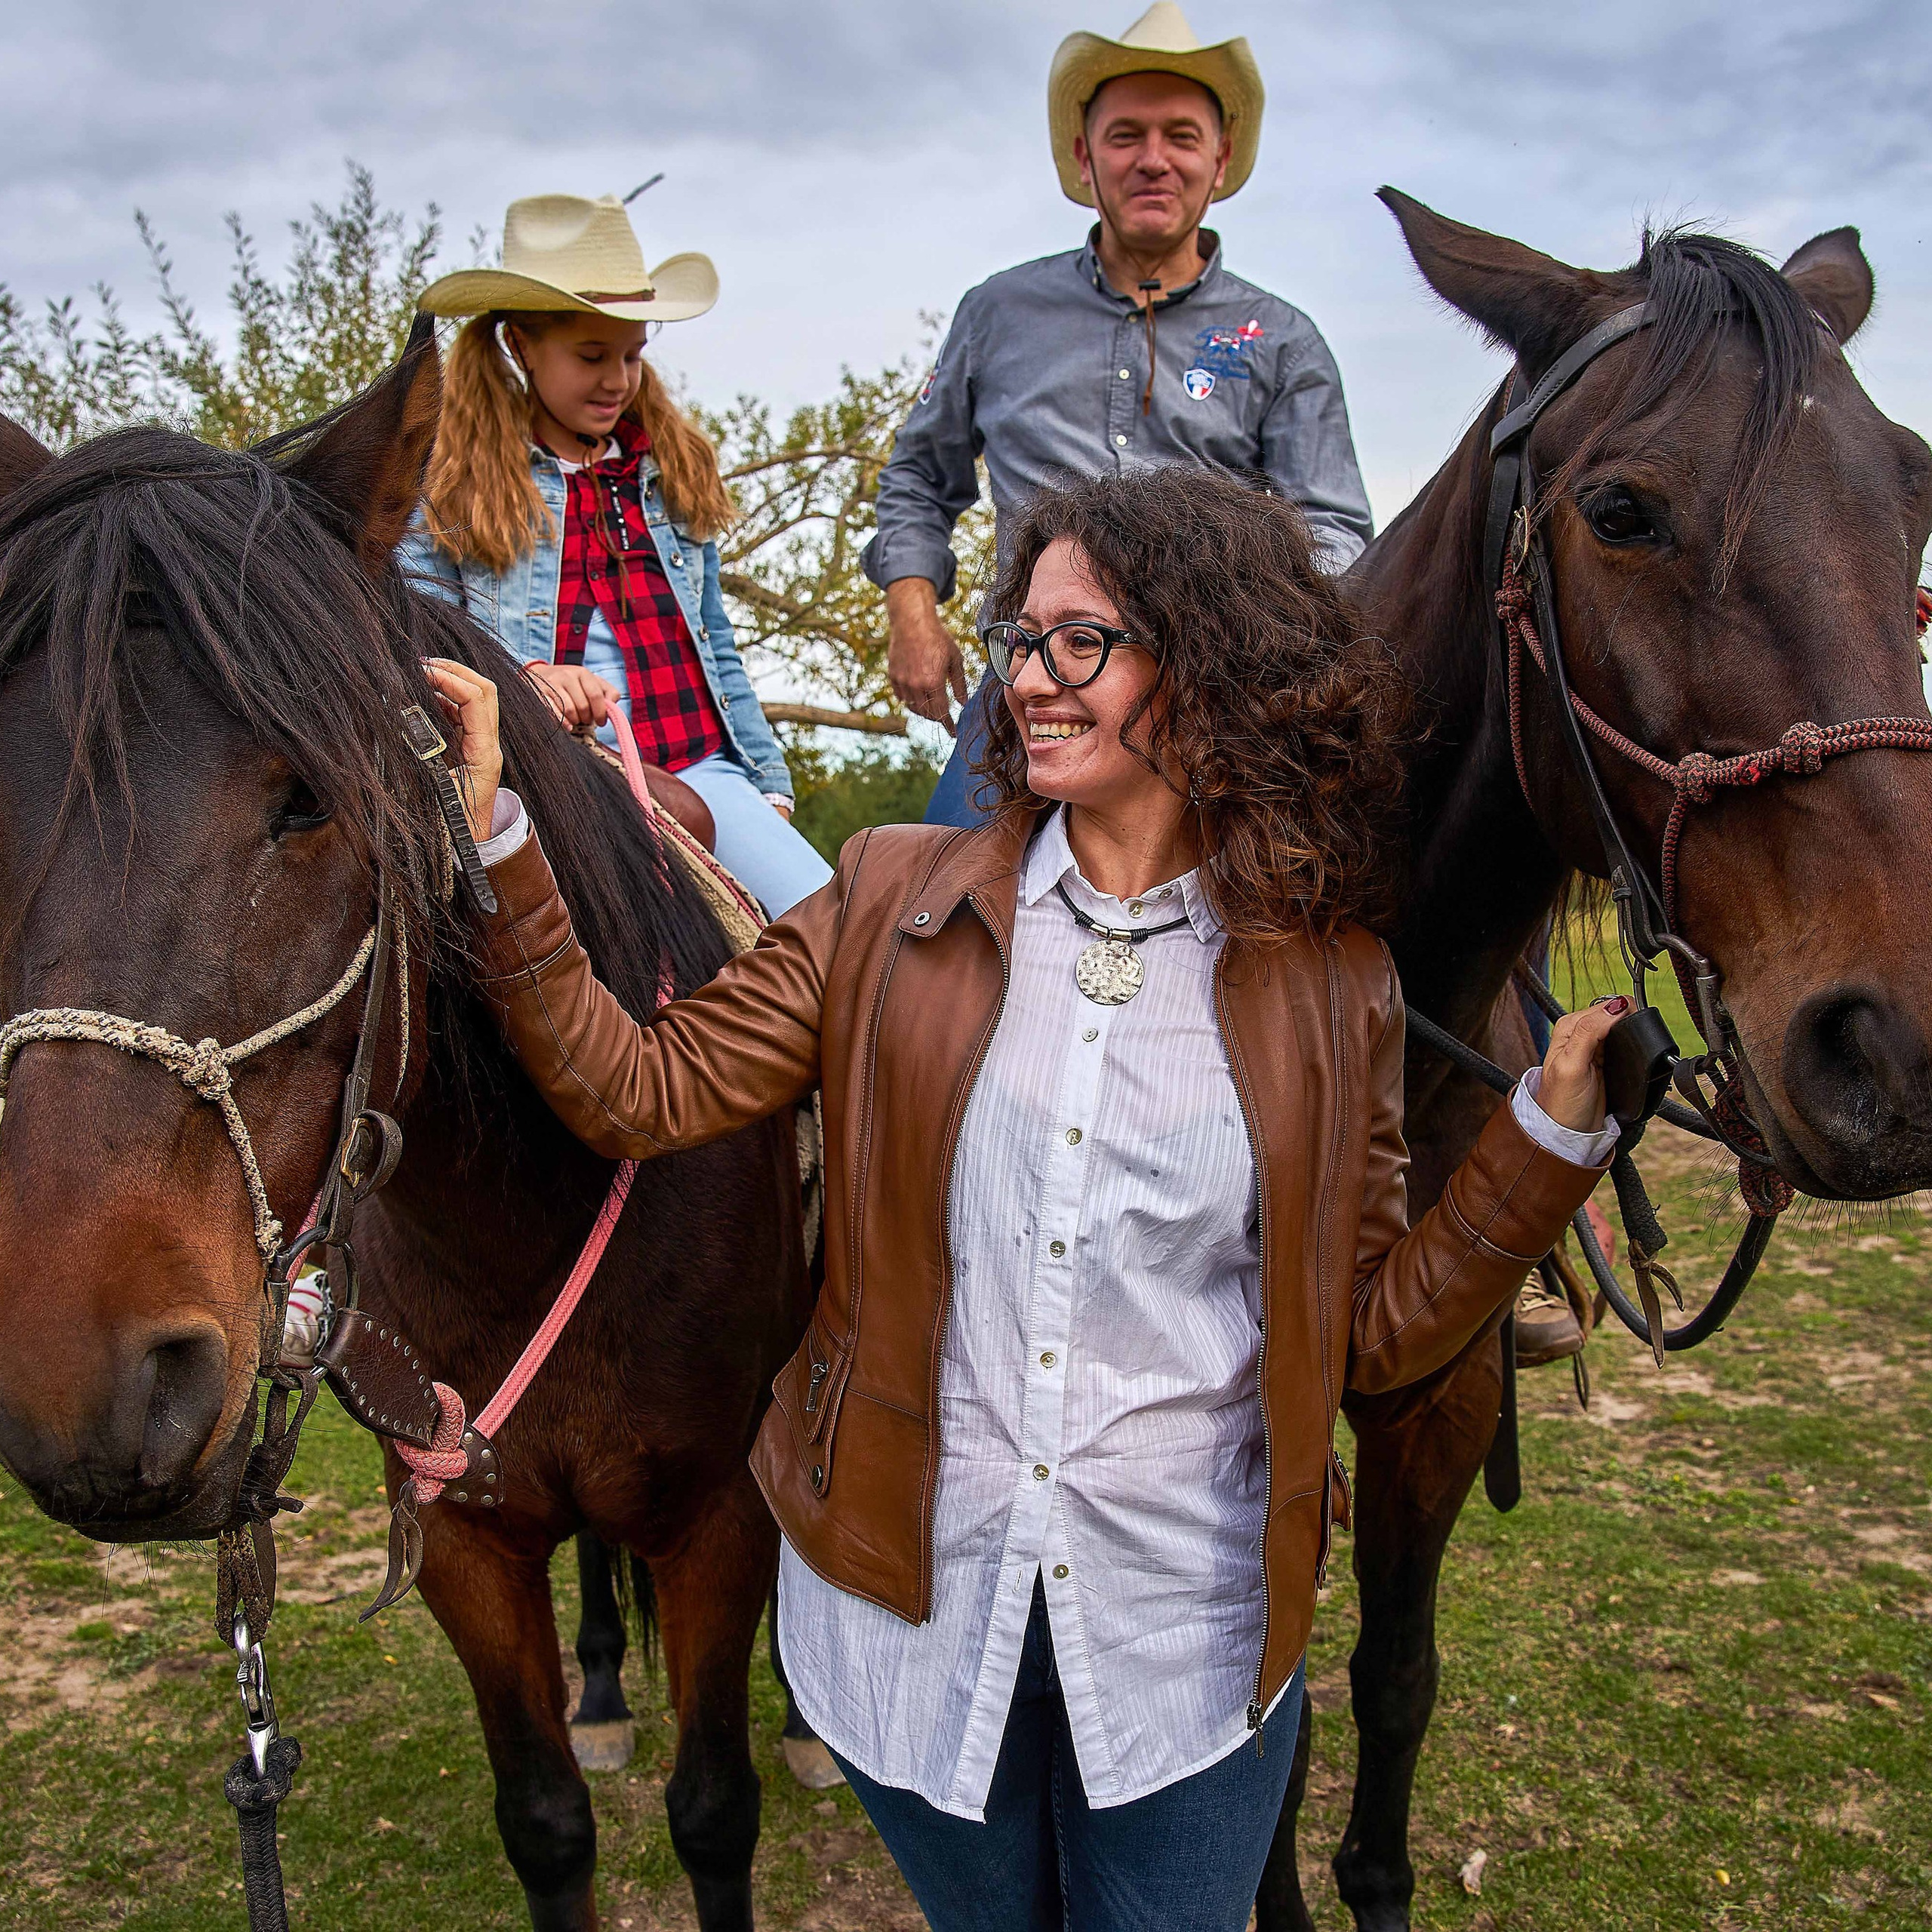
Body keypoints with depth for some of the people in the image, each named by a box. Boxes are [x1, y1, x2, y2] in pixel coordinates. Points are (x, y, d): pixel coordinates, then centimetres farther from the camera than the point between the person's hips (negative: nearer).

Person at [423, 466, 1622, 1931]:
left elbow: (1375, 1332, -2)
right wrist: (490, 837, -14)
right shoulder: (897, 905, -5)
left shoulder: (1328, 988, -6)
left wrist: (1557, 1121, -11)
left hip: (1186, 1634, -1)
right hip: (911, 1600, 1)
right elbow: (638, 1093, -7)